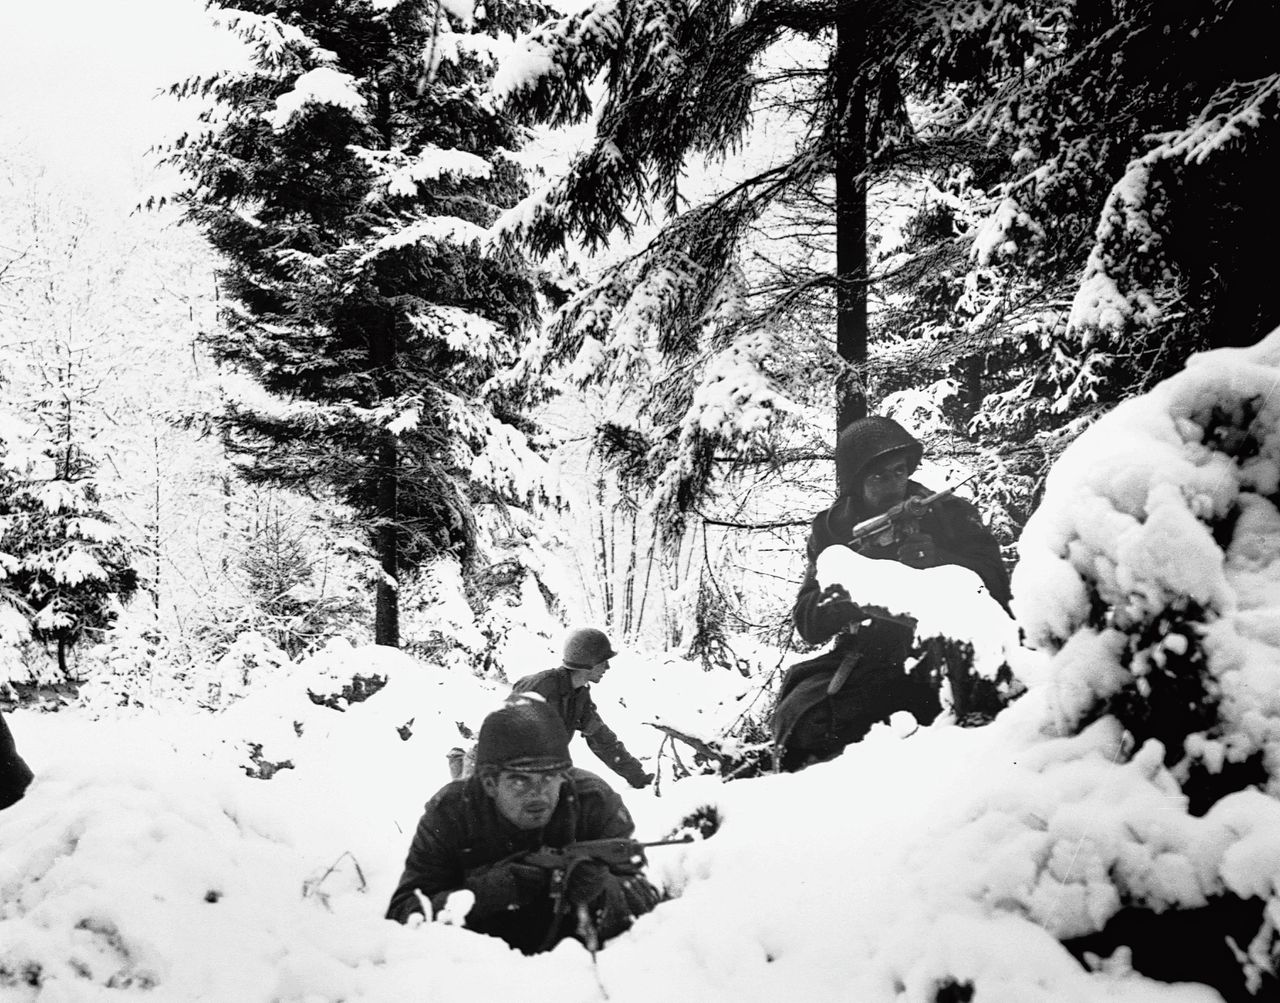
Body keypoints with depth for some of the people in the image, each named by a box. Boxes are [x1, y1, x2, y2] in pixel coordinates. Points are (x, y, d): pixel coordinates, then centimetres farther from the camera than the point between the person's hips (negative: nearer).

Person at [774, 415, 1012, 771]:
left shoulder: (948, 513, 7)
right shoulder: (832, 530, 11)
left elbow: (994, 585, 1)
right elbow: (808, 626, 4)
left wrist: (937, 563, -17)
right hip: (868, 657, 2)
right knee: (799, 720, -23)